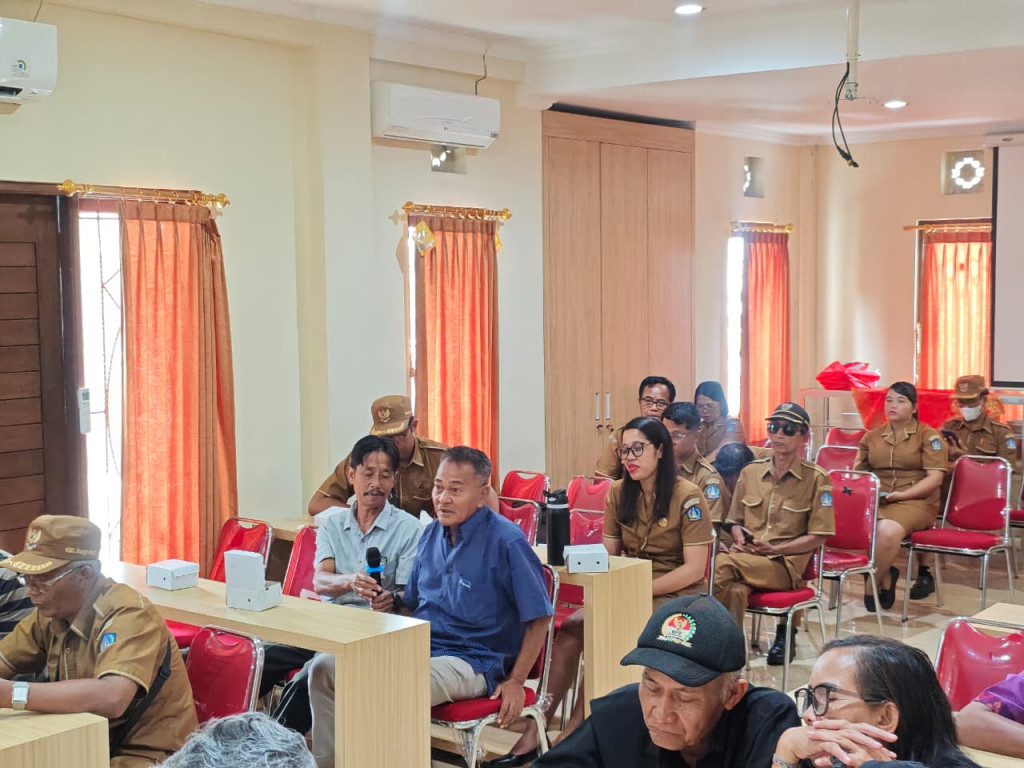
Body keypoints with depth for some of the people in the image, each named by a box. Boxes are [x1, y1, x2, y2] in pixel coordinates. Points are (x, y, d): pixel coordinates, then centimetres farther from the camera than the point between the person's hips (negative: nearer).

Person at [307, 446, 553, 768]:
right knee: (326, 667, -6)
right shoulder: (432, 533, 10)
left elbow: (539, 617, -10)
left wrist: (516, 681, -10)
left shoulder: (506, 541, -13)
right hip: (417, 646, 7)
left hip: (471, 660, -7)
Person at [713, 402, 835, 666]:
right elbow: (735, 521, 20)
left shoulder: (816, 478, 1)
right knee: (734, 589, -34)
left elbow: (817, 537, -1)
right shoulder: (750, 472, 13)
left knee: (721, 565, -32)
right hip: (746, 558, 4)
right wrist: (740, 541, -4)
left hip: (787, 563, -4)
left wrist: (774, 549, -13)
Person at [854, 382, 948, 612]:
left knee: (887, 530, -37)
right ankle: (885, 576, -9)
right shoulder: (872, 437, 19)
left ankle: (870, 583, -11)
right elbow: (857, 472, 22)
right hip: (875, 500, 4)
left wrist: (901, 494, -16)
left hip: (915, 501, -4)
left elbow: (934, 478, -4)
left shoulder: (928, 436, 5)